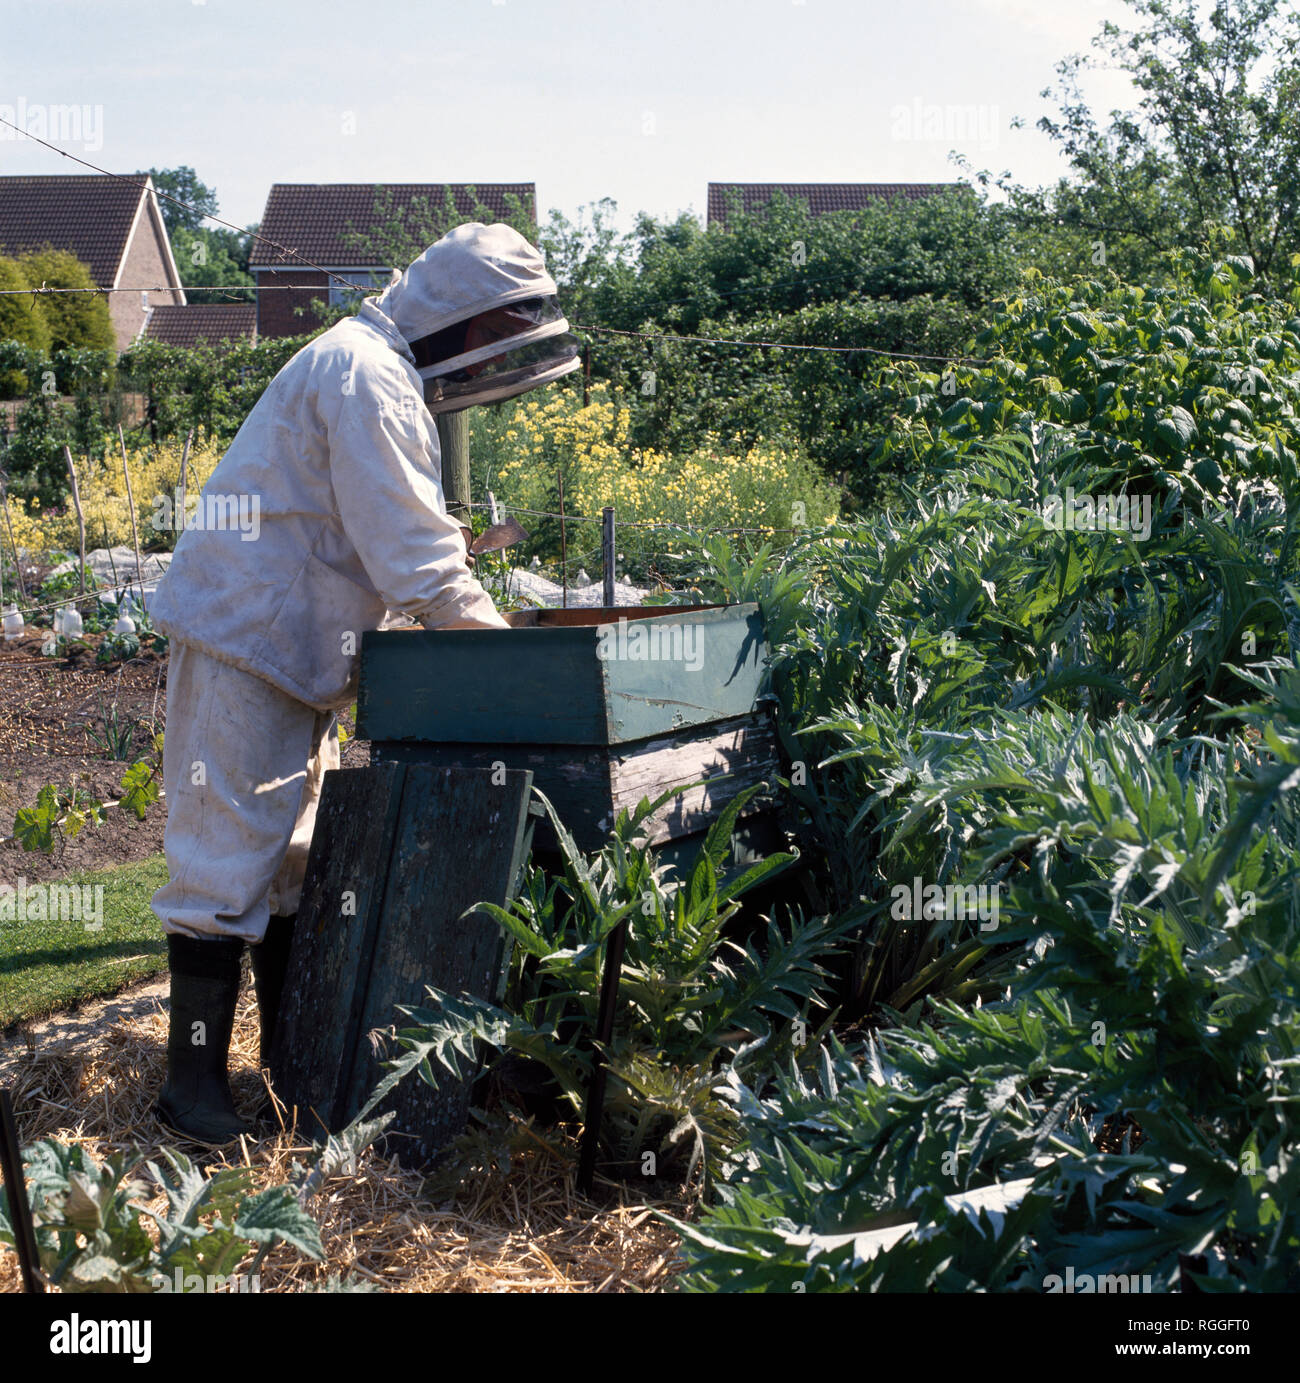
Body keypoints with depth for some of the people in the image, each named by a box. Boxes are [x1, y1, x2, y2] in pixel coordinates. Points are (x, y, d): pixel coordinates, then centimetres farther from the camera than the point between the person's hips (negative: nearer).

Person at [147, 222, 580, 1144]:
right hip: (248, 639, -11)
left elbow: (395, 540, 20)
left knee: (299, 855, 14)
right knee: (229, 858, -7)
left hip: (295, 647, 11)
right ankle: (195, 1080, -1)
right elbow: (411, 551, -23)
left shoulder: (386, 375, 17)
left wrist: (480, 627, 9)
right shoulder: (367, 377, -17)